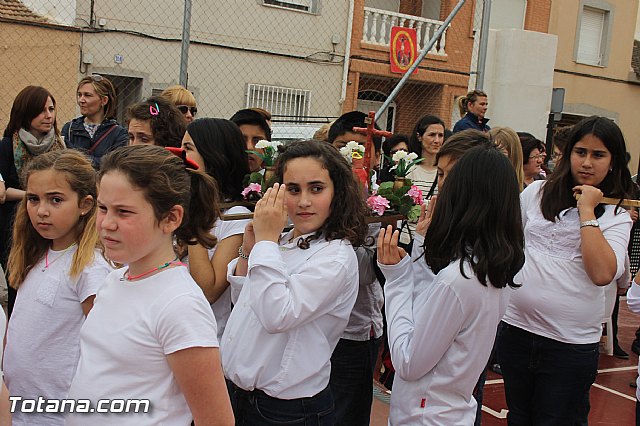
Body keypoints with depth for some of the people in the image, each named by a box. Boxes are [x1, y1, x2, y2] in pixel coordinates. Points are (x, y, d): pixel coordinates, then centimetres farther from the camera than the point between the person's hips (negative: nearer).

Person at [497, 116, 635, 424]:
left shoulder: (617, 215, -3)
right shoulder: (537, 192, 3)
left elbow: (603, 273, -20)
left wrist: (587, 211, -16)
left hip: (571, 344, -2)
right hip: (516, 327, 3)